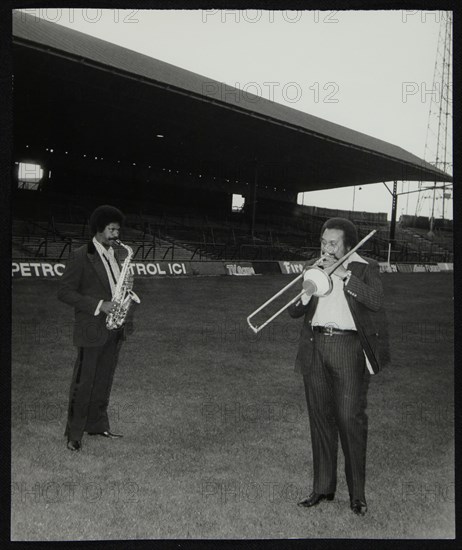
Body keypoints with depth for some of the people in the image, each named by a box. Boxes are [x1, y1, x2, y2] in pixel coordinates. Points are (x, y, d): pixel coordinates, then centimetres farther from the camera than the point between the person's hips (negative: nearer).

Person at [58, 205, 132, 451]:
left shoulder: (112, 255, 12)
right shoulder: (81, 256, -11)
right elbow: (64, 291, -13)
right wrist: (99, 306, -20)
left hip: (113, 328, 7)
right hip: (91, 331, -7)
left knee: (104, 381, 15)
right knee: (83, 383, 1)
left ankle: (97, 425, 28)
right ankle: (74, 434, 13)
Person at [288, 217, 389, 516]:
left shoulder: (365, 268, 2)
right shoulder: (315, 268, 14)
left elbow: (376, 301, -17)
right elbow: (294, 312, 9)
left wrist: (344, 274, -17)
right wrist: (305, 291, -11)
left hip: (348, 348, -4)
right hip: (315, 348, 4)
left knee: (351, 419, -4)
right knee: (320, 418, 9)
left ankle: (357, 492, 10)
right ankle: (323, 487, 21)